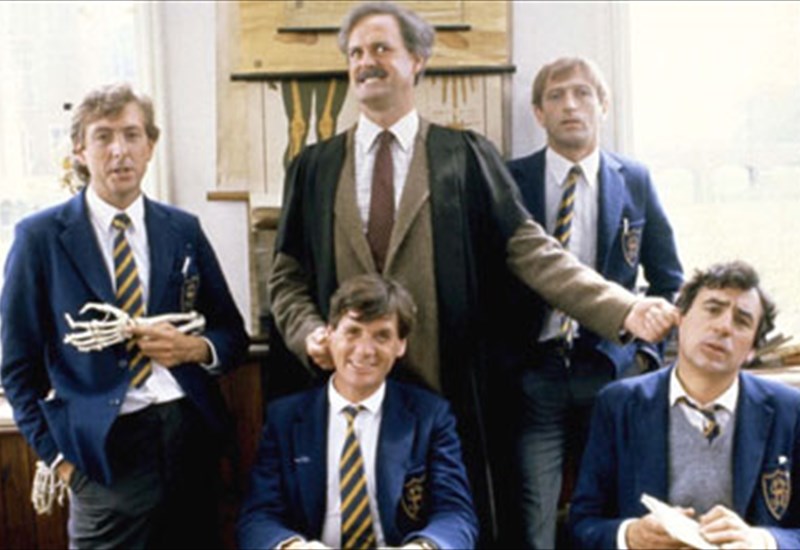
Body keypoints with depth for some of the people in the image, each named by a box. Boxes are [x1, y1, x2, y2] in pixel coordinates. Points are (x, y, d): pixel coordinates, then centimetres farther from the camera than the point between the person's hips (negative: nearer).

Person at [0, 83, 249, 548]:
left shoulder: (184, 230, 8)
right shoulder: (41, 236, 0)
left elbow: (234, 335, 12)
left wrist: (195, 348, -9)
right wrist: (56, 454, -4)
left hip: (193, 435, 3)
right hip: (105, 449, -3)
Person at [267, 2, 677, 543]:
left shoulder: (467, 156, 2)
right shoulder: (314, 166, 9)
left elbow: (530, 249, -5)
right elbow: (287, 275, 11)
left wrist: (624, 308, -16)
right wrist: (309, 333, -8)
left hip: (448, 393, -2)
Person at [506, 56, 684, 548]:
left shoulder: (635, 181, 6)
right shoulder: (510, 180, 2)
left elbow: (668, 280, 13)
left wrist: (648, 350, 2)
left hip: (611, 371, 2)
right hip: (531, 373, -1)